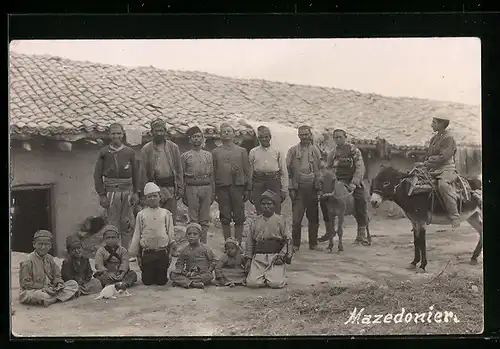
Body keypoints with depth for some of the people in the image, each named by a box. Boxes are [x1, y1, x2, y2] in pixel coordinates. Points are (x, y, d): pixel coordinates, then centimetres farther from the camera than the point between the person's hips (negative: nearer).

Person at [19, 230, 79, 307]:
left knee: (74, 284, -6)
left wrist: (59, 283, -10)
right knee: (38, 296, -44)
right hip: (32, 291, -7)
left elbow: (56, 275, 14)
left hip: (50, 289, 7)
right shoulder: (28, 261, -11)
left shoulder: (49, 258, 8)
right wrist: (43, 288, -20)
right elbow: (25, 283, -14)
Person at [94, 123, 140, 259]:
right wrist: (101, 195, -5)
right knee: (113, 225, 0)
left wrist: (135, 193, 7)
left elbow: (136, 174, 12)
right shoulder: (104, 152, 2)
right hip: (111, 192, -2)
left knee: (128, 224, 4)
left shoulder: (130, 152, 8)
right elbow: (97, 175, 1)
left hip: (127, 191, 2)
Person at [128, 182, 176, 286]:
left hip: (162, 253, 0)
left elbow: (171, 233, 7)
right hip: (146, 253, 0)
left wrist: (170, 252, 4)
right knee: (147, 281, 2)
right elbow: (137, 234, 7)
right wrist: (134, 252, 6)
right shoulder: (141, 215, 4)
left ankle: (160, 278, 34)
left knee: (162, 281, 2)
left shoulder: (166, 214, 5)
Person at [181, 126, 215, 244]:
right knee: (193, 219, 0)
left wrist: (213, 192, 9)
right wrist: (183, 194, 0)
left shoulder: (208, 155, 12)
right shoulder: (185, 156, 5)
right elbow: (181, 176, 5)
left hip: (206, 187, 2)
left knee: (205, 219, 5)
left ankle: (204, 242, 13)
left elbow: (211, 175, 13)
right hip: (192, 188, -2)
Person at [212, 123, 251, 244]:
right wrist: (213, 191, 0)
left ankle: (238, 243, 9)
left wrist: (247, 189, 1)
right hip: (222, 188, 0)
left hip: (238, 186, 0)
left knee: (239, 218, 1)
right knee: (225, 218, 4)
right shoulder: (215, 152, 9)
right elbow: (212, 172, 7)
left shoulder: (242, 151, 10)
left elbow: (247, 171, 8)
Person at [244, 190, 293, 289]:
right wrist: (249, 258, 7)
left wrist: (282, 256, -8)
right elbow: (250, 241, 16)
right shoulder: (255, 222, 12)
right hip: (258, 257, 2)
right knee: (252, 283, -16)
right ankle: (264, 276, 16)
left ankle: (274, 276, 16)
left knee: (275, 283, -19)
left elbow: (287, 240, 4)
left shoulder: (279, 220, 5)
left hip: (275, 257, -2)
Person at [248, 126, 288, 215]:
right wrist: (249, 190, 8)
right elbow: (250, 171, 11)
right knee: (260, 213, 2)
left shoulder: (277, 152, 8)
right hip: (258, 182, 1)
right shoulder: (253, 152, 9)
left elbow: (284, 172, 9)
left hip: (274, 181, 0)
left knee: (276, 212, -4)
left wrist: (284, 190, 5)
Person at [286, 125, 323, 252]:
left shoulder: (315, 150, 11)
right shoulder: (293, 151, 5)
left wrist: (319, 186, 4)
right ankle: (295, 244, 4)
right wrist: (291, 188, -4)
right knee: (296, 218, -5)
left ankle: (313, 243, 15)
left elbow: (320, 169, 13)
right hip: (298, 187, -2)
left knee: (313, 217, 6)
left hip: (312, 187, 2)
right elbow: (288, 170, 3)